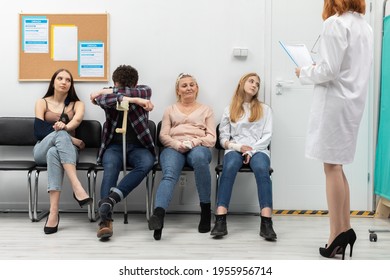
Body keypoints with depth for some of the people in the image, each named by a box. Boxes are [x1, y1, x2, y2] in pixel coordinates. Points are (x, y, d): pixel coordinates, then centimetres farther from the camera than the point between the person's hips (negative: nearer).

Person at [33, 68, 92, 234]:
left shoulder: (77, 104, 14)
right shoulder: (42, 102, 11)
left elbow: (77, 120, -12)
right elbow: (38, 131, -4)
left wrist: (65, 127, -35)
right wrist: (71, 139, -12)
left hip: (67, 150, 1)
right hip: (42, 149, 0)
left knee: (54, 153, -38)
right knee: (61, 134, -36)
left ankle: (54, 212, -49)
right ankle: (77, 187, -51)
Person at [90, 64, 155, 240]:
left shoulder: (144, 91, 5)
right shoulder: (107, 94, 5)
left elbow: (135, 93, -19)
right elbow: (101, 99, -20)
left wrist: (110, 92, -13)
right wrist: (130, 99, -27)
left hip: (138, 147, 0)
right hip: (114, 146, 0)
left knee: (146, 163, -36)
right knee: (110, 168, -35)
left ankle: (110, 199, -43)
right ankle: (105, 219, -45)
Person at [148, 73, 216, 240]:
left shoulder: (206, 110, 24)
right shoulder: (170, 110, 26)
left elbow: (211, 138, 11)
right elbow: (163, 136, 13)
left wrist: (194, 142, -10)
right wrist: (177, 144, -9)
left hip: (199, 147, -1)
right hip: (174, 147, 1)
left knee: (199, 158, -41)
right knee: (169, 175, -34)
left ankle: (206, 210, -31)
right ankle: (158, 215, -59)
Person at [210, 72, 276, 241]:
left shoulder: (264, 109, 19)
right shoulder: (229, 110, 19)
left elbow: (267, 136, 6)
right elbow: (223, 138, 10)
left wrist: (251, 151, -11)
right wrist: (239, 147, -10)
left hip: (258, 150, 0)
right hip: (235, 149, 0)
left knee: (262, 170, -36)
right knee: (229, 167, -36)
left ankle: (266, 223, -46)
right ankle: (220, 221, -44)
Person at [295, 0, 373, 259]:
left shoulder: (335, 23, -10)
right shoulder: (365, 26, 15)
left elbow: (329, 71, -17)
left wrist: (305, 73, 0)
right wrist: (317, 69, 13)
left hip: (335, 102, -8)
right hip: (354, 102, 8)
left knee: (332, 167, -3)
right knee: (337, 167, 13)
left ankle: (338, 233, 1)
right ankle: (345, 229, 16)